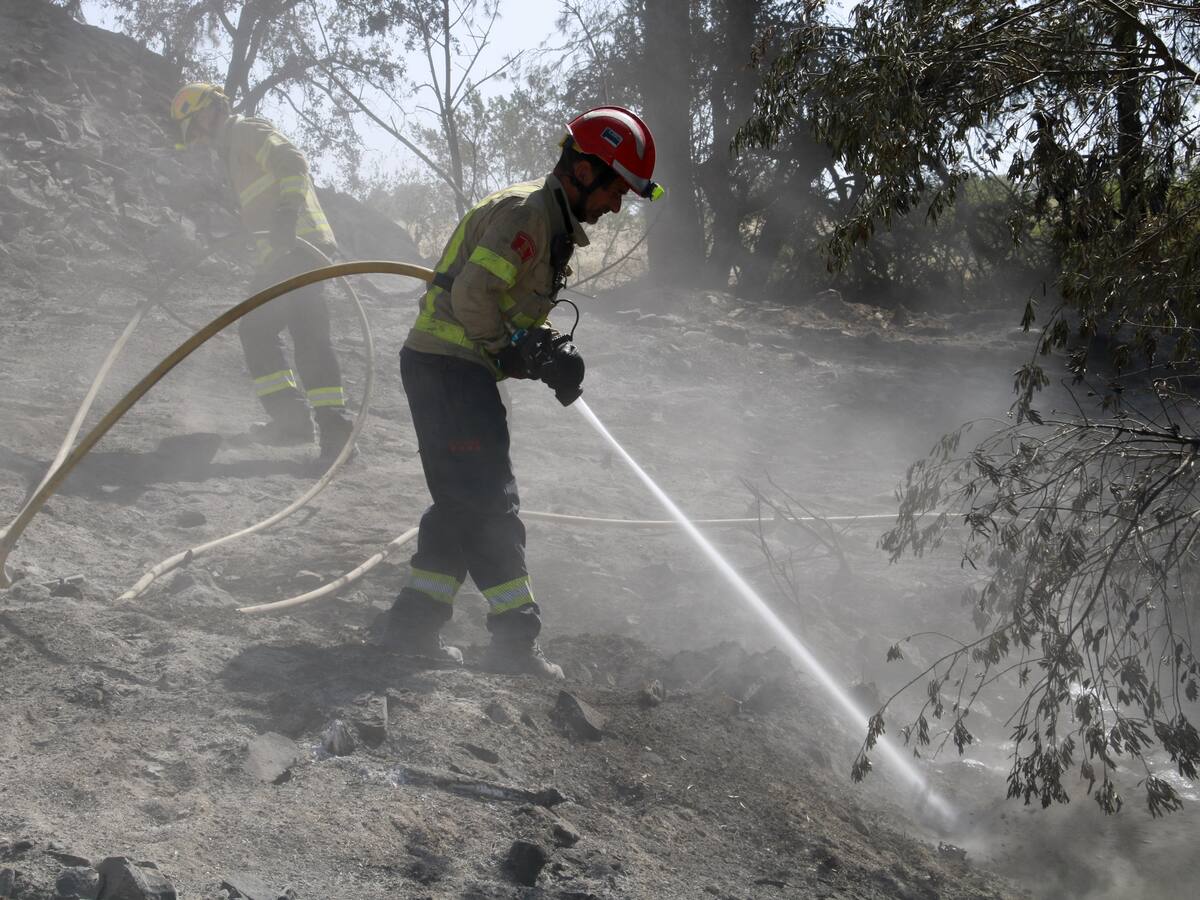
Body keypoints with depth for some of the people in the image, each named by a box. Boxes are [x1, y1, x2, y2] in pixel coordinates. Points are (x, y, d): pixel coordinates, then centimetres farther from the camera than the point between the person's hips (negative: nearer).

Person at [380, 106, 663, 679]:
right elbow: (472, 295, -23)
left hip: (459, 369, 10)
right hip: (449, 366, -10)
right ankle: (515, 641, -5)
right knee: (491, 503, -8)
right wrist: (514, 350, -11)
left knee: (464, 503, 13)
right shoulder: (525, 212, -15)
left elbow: (523, 313, 19)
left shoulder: (554, 223, 18)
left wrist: (552, 353, 0)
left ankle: (413, 621, 17)